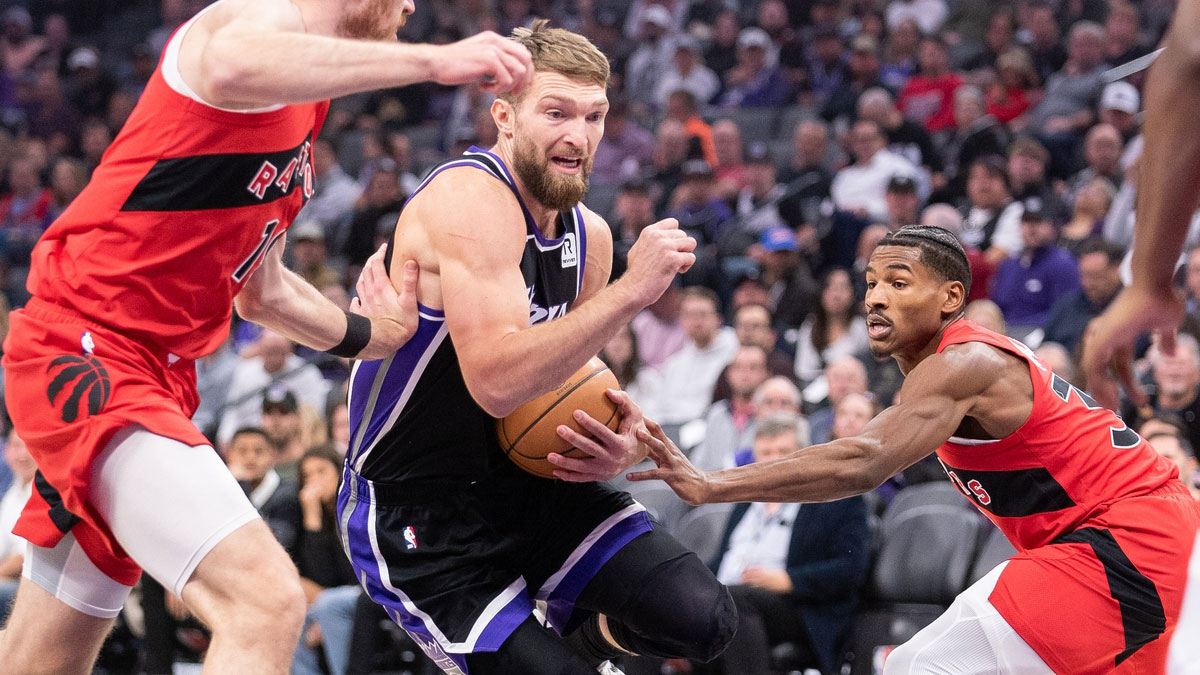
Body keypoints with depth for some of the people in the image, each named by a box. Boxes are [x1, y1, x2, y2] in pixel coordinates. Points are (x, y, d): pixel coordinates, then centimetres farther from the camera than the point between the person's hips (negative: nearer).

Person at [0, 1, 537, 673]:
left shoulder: (303, 113, 21)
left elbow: (260, 292, 30)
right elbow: (231, 68, -38)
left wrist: (372, 336, 18)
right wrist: (432, 60, -37)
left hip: (158, 376, 11)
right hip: (84, 350, -11)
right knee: (266, 599, -26)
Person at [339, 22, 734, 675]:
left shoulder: (588, 234, 5)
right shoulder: (470, 200, -21)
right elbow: (497, 382, -32)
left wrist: (623, 444, -6)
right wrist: (631, 291, -33)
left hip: (525, 481, 7)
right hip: (417, 515, -7)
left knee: (701, 618, -8)